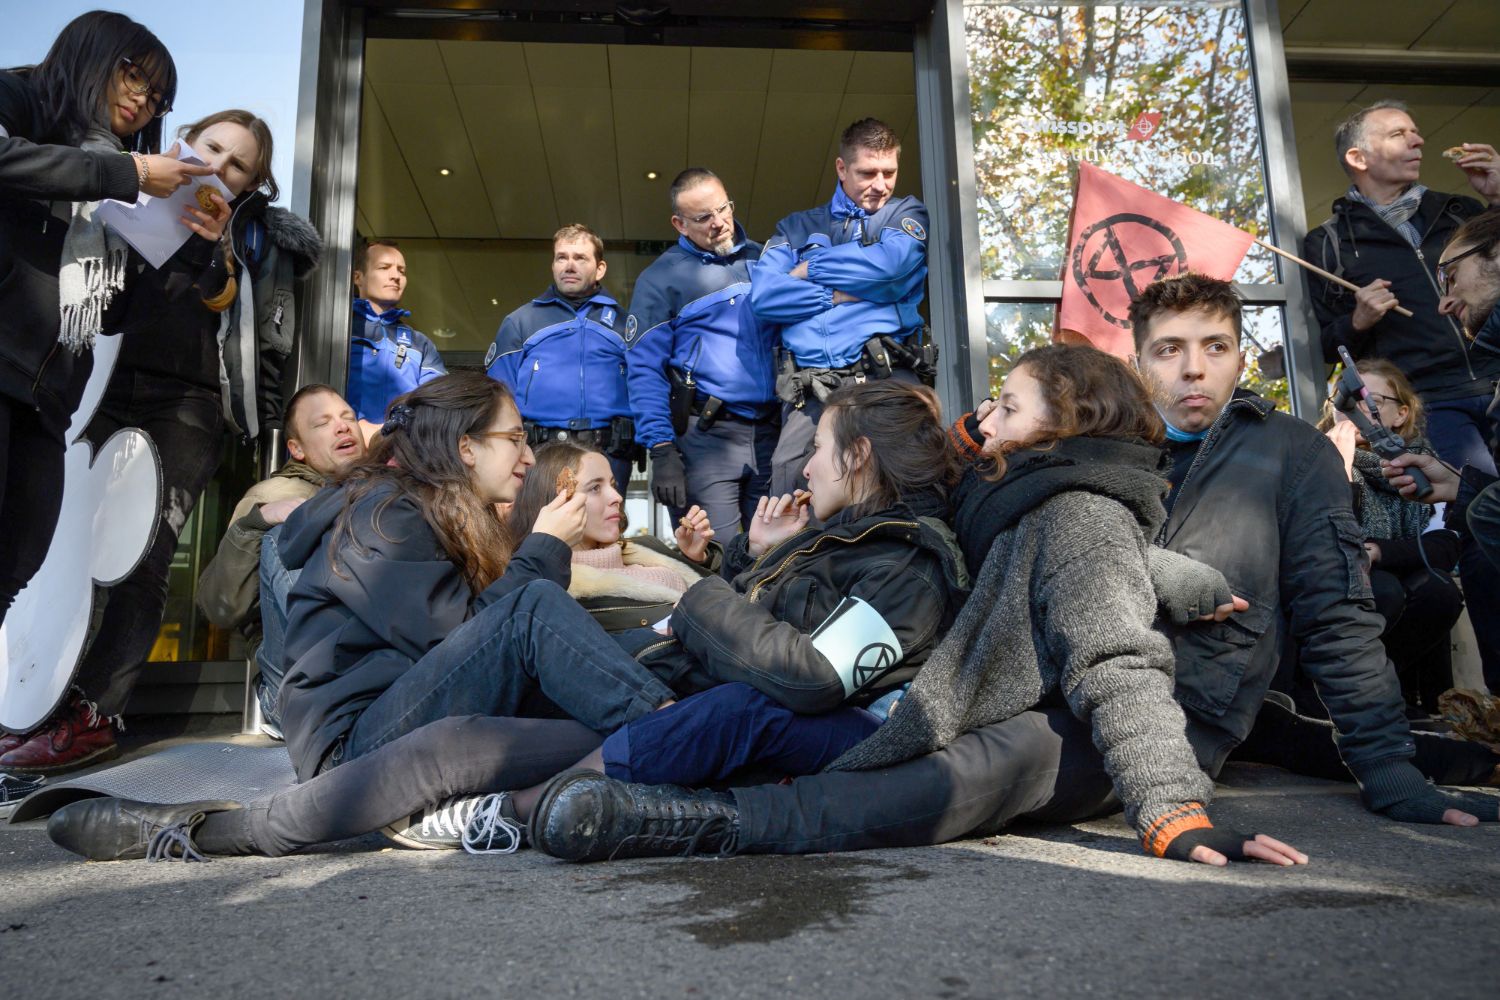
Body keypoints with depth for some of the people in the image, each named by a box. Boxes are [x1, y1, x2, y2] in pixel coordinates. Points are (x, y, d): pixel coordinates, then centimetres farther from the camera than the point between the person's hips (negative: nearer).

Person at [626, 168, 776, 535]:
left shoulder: (762, 259, 13)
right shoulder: (662, 278, 0)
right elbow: (645, 371, -4)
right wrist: (662, 451, -14)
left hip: (769, 432, 4)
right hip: (705, 436, -4)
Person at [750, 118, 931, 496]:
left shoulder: (907, 213, 19)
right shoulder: (797, 227, 21)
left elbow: (889, 261, -5)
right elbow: (763, 295, 4)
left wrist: (810, 269, 6)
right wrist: (842, 294, -2)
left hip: (885, 378, -1)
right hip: (810, 390, 1)